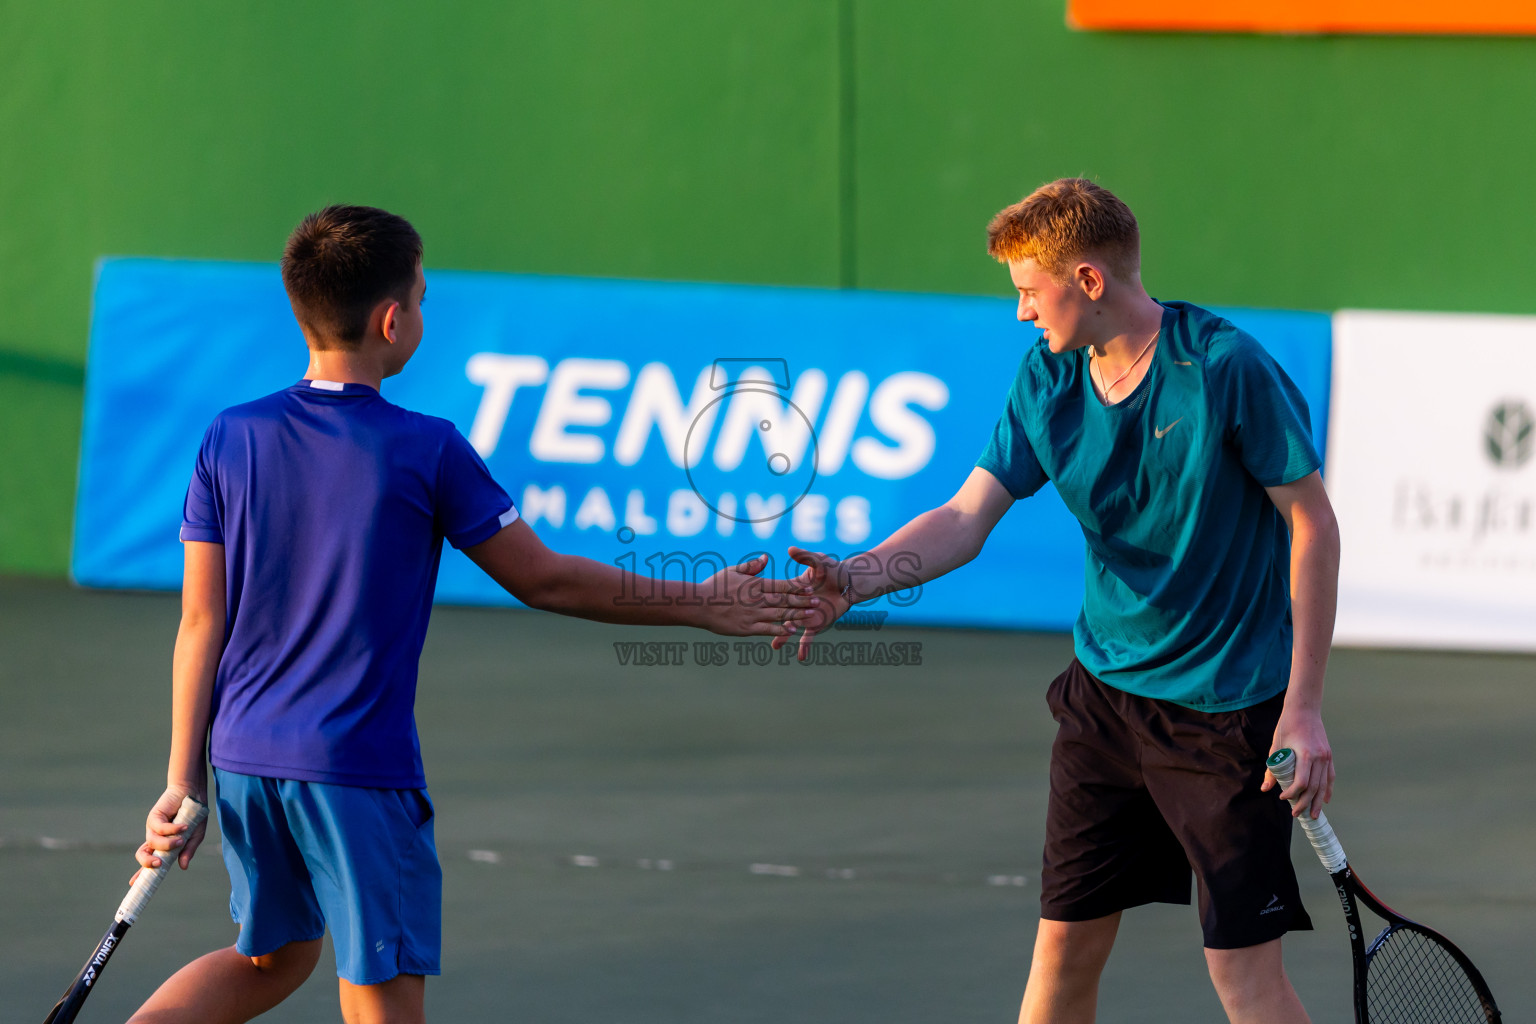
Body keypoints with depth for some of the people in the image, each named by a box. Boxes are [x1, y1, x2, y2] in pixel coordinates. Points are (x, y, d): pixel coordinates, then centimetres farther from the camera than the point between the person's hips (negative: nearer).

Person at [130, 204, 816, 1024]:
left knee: (274, 958, 25)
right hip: (359, 771, -5)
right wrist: (701, 605, 10)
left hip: (241, 754, 5)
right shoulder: (425, 451, -10)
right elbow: (545, 581, -1)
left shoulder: (231, 438, 1)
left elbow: (201, 623, 2)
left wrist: (183, 784, 7)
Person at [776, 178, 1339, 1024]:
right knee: (1065, 945, 7)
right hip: (1104, 691, 6)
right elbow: (966, 518, -2)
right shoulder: (1048, 375, 0)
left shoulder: (1226, 368, -17)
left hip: (1228, 704, -6)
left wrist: (1303, 709, -16)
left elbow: (1312, 524, -12)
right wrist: (856, 579, -22)